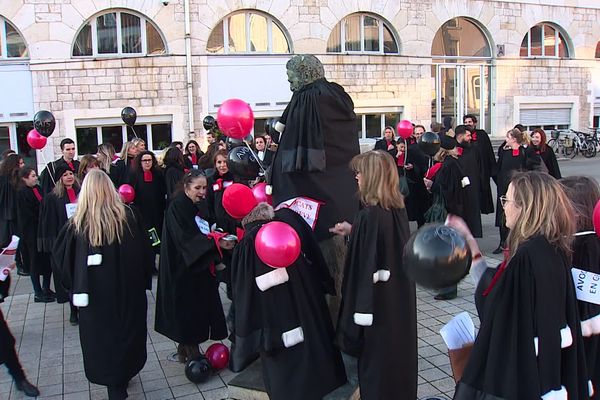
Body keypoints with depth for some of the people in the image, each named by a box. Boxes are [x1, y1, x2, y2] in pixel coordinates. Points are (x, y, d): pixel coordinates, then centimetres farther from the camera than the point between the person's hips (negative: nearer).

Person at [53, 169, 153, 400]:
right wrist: (143, 281, 8)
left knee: (102, 336, 15)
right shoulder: (128, 217, -11)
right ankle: (124, 375, 37)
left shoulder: (77, 224, -12)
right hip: (129, 291, 1)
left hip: (95, 294, -1)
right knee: (127, 332, 20)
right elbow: (146, 251, -4)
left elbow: (60, 256, -2)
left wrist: (75, 286, 11)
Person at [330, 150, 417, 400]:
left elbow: (364, 266, -21)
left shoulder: (369, 215, -23)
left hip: (377, 302, -8)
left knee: (376, 358, 9)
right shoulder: (398, 209, 1)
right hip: (401, 297, 8)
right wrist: (353, 232, 16)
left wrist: (358, 312, -15)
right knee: (398, 349, 22)